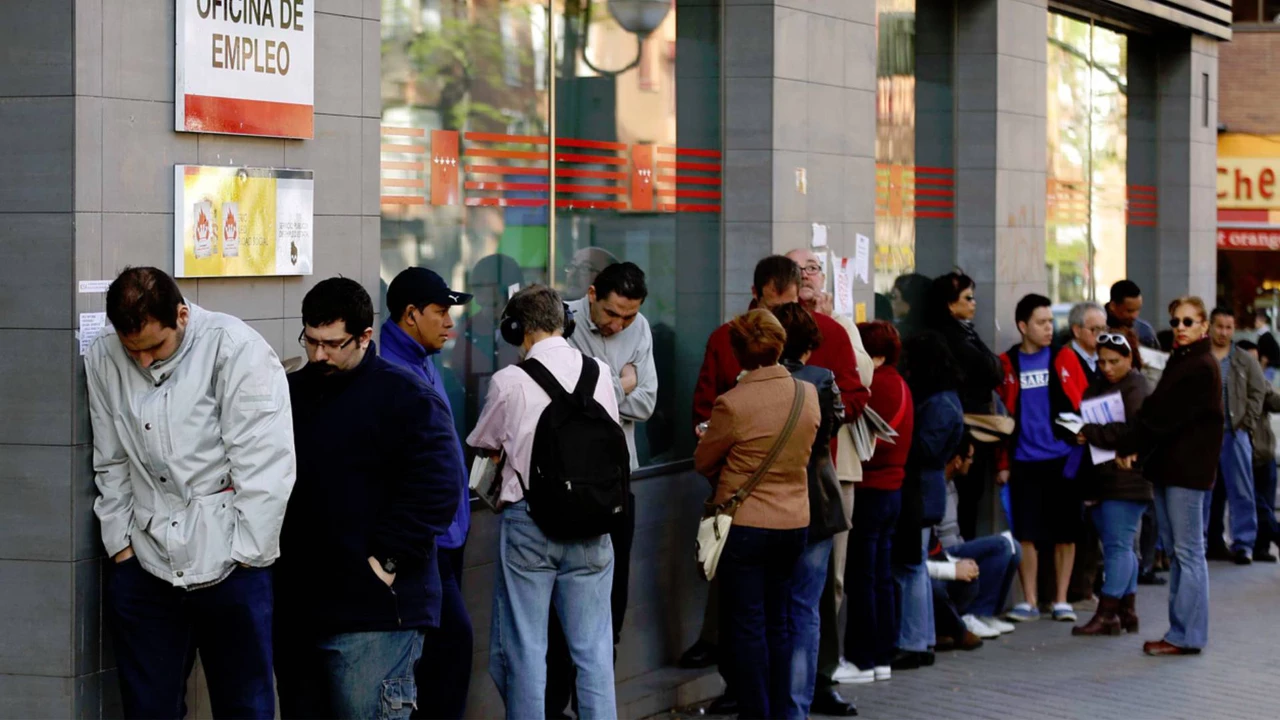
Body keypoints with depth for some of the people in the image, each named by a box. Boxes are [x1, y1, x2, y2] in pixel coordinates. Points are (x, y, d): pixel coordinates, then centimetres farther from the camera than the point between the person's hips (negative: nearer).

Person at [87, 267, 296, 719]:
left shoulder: (236, 348, -10)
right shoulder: (103, 360, 3)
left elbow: (265, 465, -11)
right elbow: (111, 463, 10)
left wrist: (244, 553, -11)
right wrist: (120, 542, 5)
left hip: (229, 563, -4)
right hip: (144, 564, 4)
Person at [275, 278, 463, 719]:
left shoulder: (408, 399, -6)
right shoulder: (290, 394, 15)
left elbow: (436, 491, -15)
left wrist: (387, 561, -17)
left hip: (374, 615, -7)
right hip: (296, 608, 7)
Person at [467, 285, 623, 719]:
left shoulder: (509, 382, -8)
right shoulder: (600, 373, 0)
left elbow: (482, 444, 9)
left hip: (528, 522, -3)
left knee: (525, 647, 6)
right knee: (593, 647, 8)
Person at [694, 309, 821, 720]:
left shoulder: (733, 404, -18)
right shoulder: (809, 395, -3)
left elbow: (704, 461, -4)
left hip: (744, 524, -5)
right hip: (794, 522, 5)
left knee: (746, 628, 4)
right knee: (778, 625, 16)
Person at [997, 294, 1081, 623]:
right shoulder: (1007, 364, 4)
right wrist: (1002, 464, 2)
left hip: (1061, 457, 0)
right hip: (1024, 461, 0)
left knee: (1065, 532, 5)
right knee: (1026, 532, 3)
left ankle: (1061, 600, 14)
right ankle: (1029, 601, 13)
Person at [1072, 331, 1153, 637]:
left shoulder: (1137, 389, -9)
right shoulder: (1098, 386, 18)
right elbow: (1085, 418, 23)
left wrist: (1091, 434, -20)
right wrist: (1078, 431, 0)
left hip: (1127, 481, -9)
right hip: (1101, 477, 9)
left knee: (1118, 546, -7)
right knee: (1123, 547, 12)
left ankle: (1107, 614, -8)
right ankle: (1126, 611, 17)